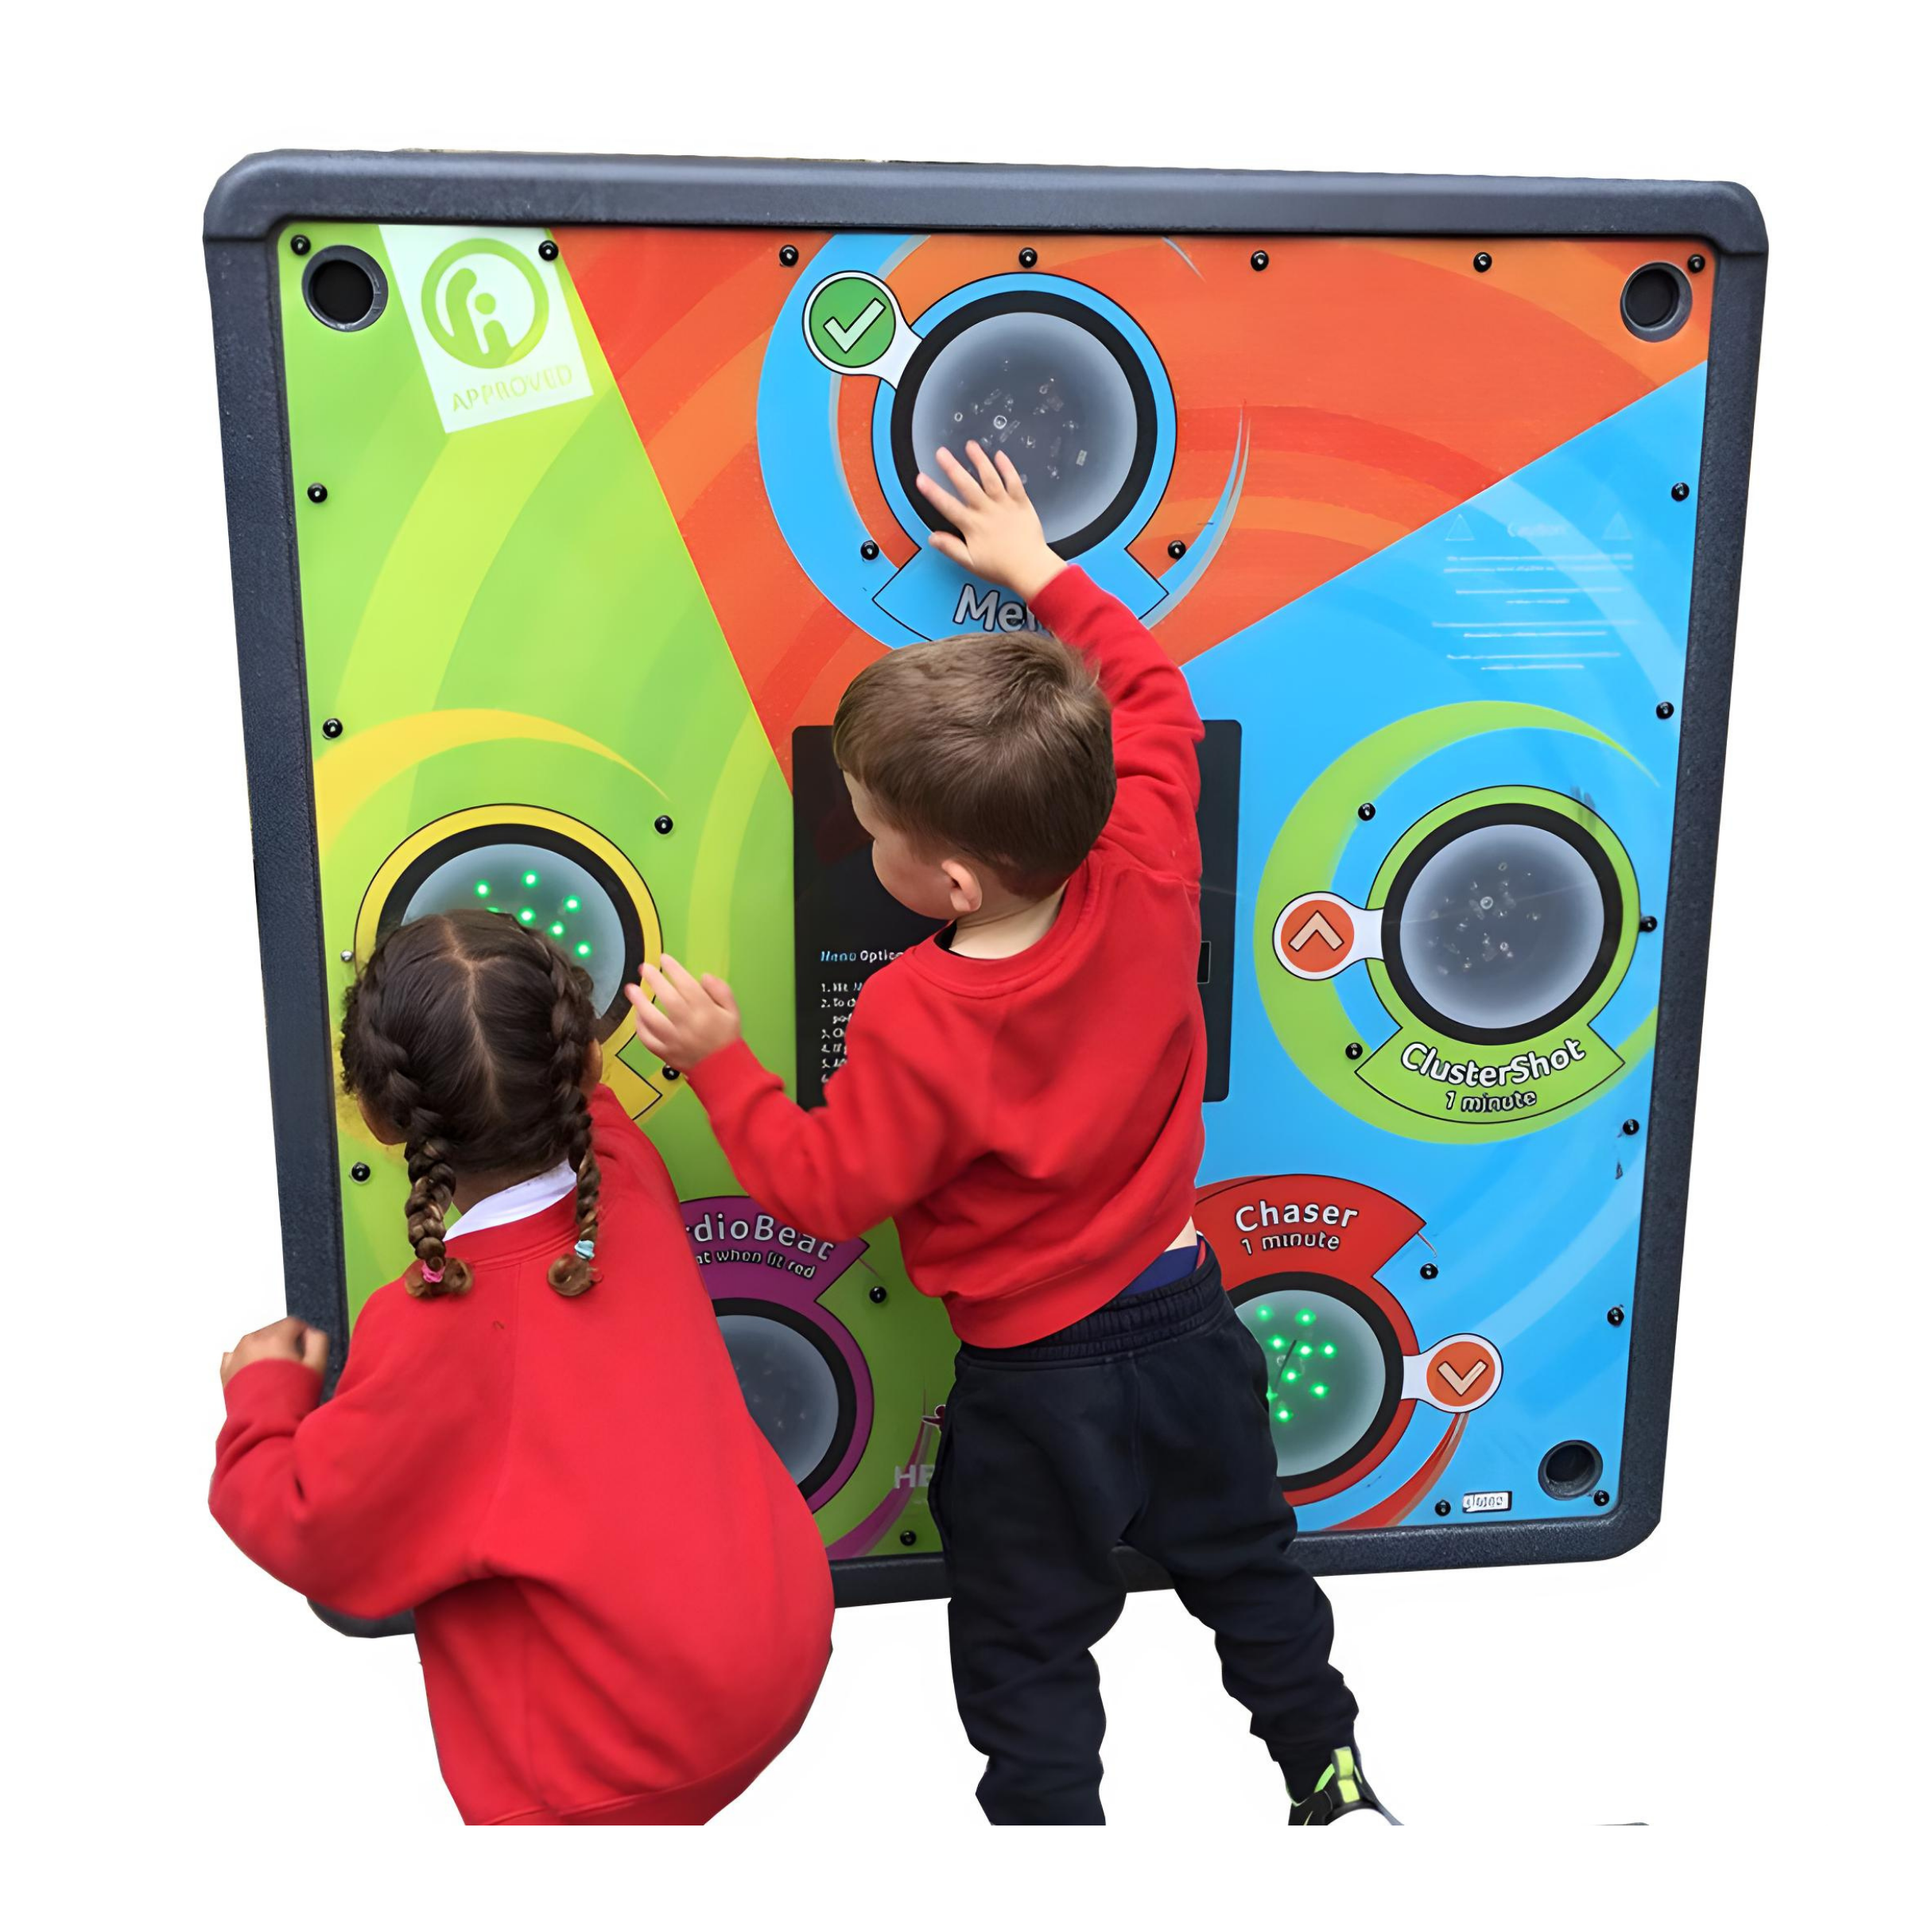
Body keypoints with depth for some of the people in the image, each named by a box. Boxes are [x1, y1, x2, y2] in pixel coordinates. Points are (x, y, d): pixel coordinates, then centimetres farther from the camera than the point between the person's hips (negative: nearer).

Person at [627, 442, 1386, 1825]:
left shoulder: (915, 1021, -30)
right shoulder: (1149, 882, -18)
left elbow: (829, 1189, -17)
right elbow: (1151, 693, -1)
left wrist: (718, 1060, -12)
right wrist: (1042, 571, 6)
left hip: (1034, 1381, -5)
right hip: (1185, 1315, 6)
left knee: (1027, 1648, 18)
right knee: (1249, 1568, 29)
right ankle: (1334, 1786, 47)